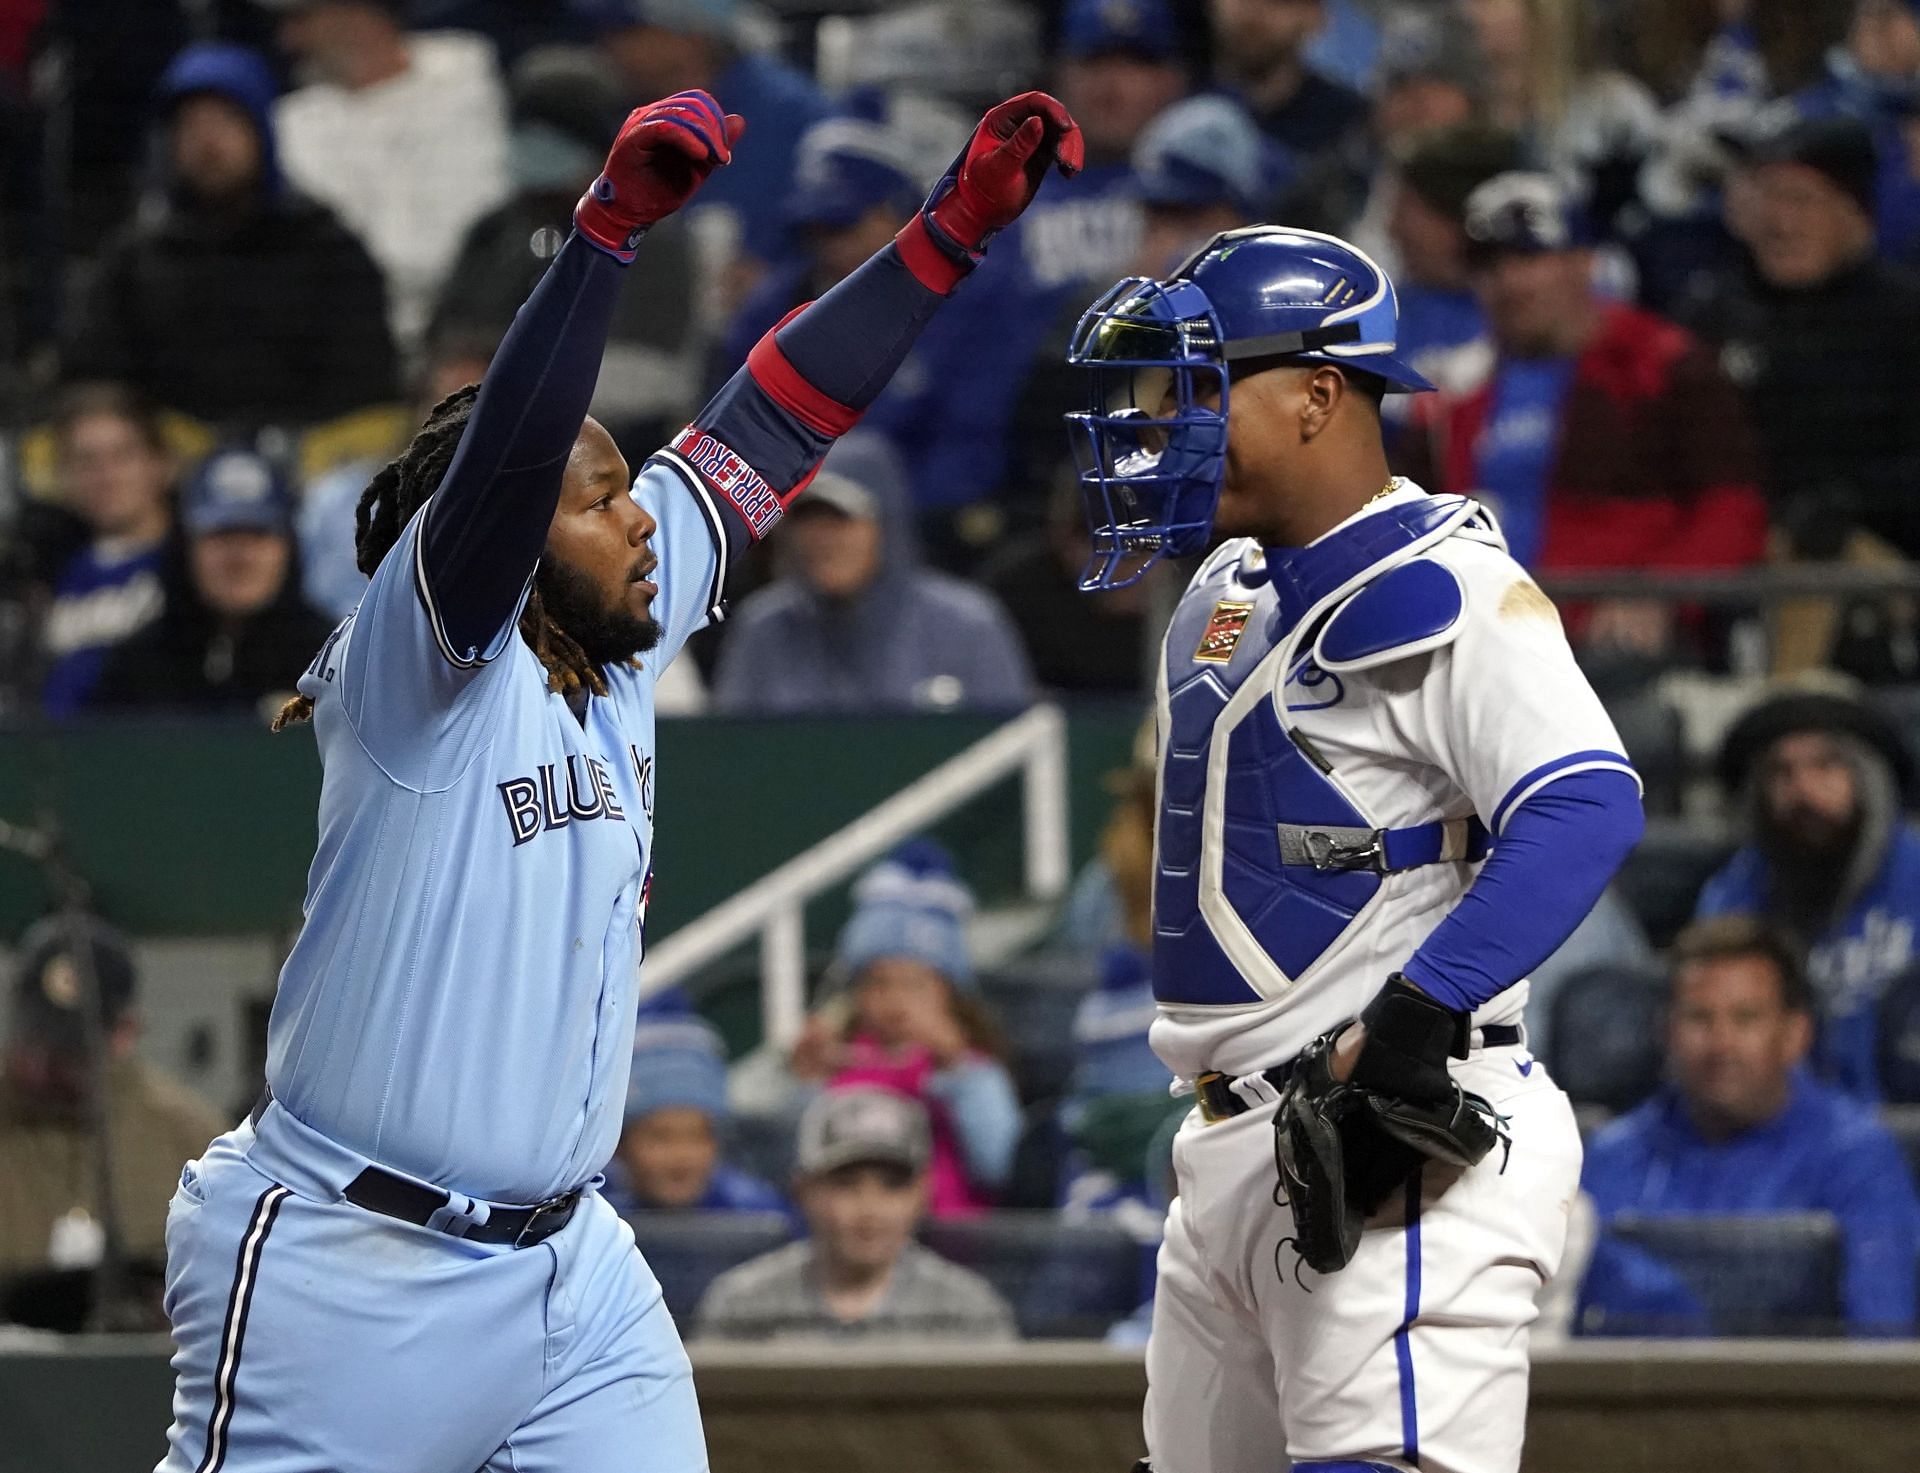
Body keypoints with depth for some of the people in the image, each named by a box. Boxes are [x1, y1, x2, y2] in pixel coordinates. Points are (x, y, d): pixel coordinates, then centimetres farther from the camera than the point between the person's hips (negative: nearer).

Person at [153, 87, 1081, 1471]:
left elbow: (772, 426, 11)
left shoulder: (615, 644, 7)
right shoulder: (420, 659, -13)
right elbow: (505, 452, -30)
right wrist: (615, 221, -40)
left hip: (564, 1263, 7)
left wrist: (955, 227, 8)